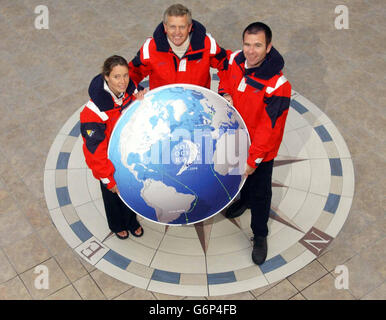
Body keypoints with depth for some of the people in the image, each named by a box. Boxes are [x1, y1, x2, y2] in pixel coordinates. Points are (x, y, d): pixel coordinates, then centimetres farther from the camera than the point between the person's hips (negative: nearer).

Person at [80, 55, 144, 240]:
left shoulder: (131, 93, -17)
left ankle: (132, 222, 58)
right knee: (113, 196, 23)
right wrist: (109, 180, -21)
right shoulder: (95, 110, -34)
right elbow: (95, 150, -27)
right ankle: (117, 225, 55)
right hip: (110, 164, -4)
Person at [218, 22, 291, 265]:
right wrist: (224, 94, -14)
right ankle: (245, 199, 64)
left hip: (260, 147, -5)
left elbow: (268, 128, -29)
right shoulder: (235, 60, -16)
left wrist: (253, 160, -27)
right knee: (240, 176, 31)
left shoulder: (278, 85, -33)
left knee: (260, 192, 13)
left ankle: (260, 235, 35)